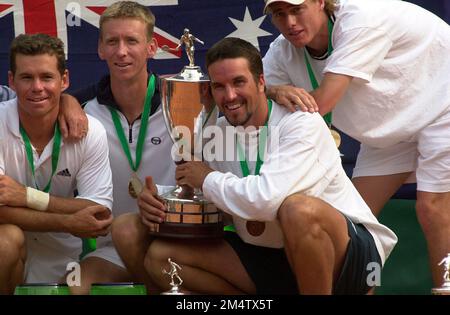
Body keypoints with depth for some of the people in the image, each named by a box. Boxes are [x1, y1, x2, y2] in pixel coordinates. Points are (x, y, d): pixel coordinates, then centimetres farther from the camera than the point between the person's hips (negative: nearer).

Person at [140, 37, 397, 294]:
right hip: (267, 255, 7)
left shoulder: (300, 122, -17)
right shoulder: (218, 133, 3)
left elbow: (268, 198, -33)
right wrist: (157, 202, -14)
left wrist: (209, 179, -15)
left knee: (299, 209, -40)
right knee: (160, 255, -3)